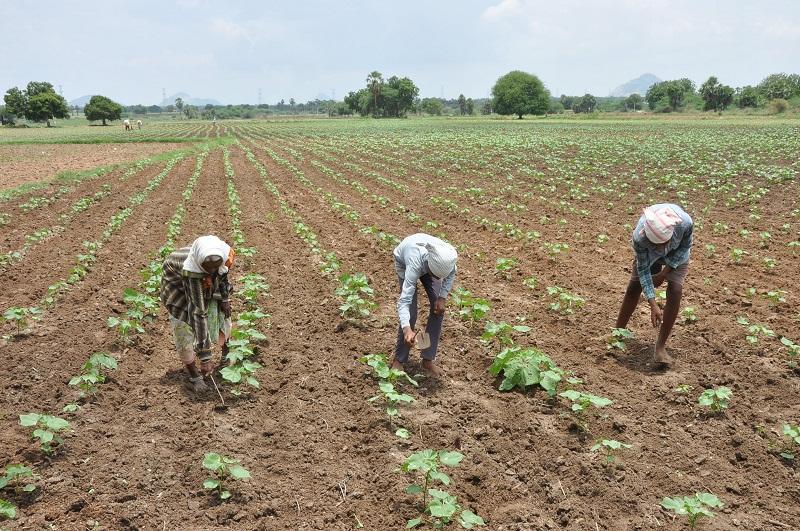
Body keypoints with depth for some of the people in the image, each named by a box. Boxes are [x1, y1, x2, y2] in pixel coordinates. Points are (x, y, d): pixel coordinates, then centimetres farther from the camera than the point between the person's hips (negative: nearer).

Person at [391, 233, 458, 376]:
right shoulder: (415, 265, -46)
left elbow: (451, 273, -10)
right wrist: (407, 329, -63)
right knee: (411, 313, -13)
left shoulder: (447, 256, -37)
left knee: (438, 309, -6)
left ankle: (428, 360, 6)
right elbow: (404, 300, -49)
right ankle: (398, 360, 5)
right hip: (404, 262, -4)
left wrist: (443, 297, -20)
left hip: (427, 263, 4)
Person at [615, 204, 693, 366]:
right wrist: (653, 305, -30)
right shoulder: (639, 236, -40)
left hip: (677, 254, 0)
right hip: (649, 253, 0)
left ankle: (660, 347, -8)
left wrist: (664, 273, -20)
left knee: (675, 291, -16)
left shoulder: (685, 223, -41)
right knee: (634, 287, -1)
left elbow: (685, 246, -17)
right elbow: (643, 269, -27)